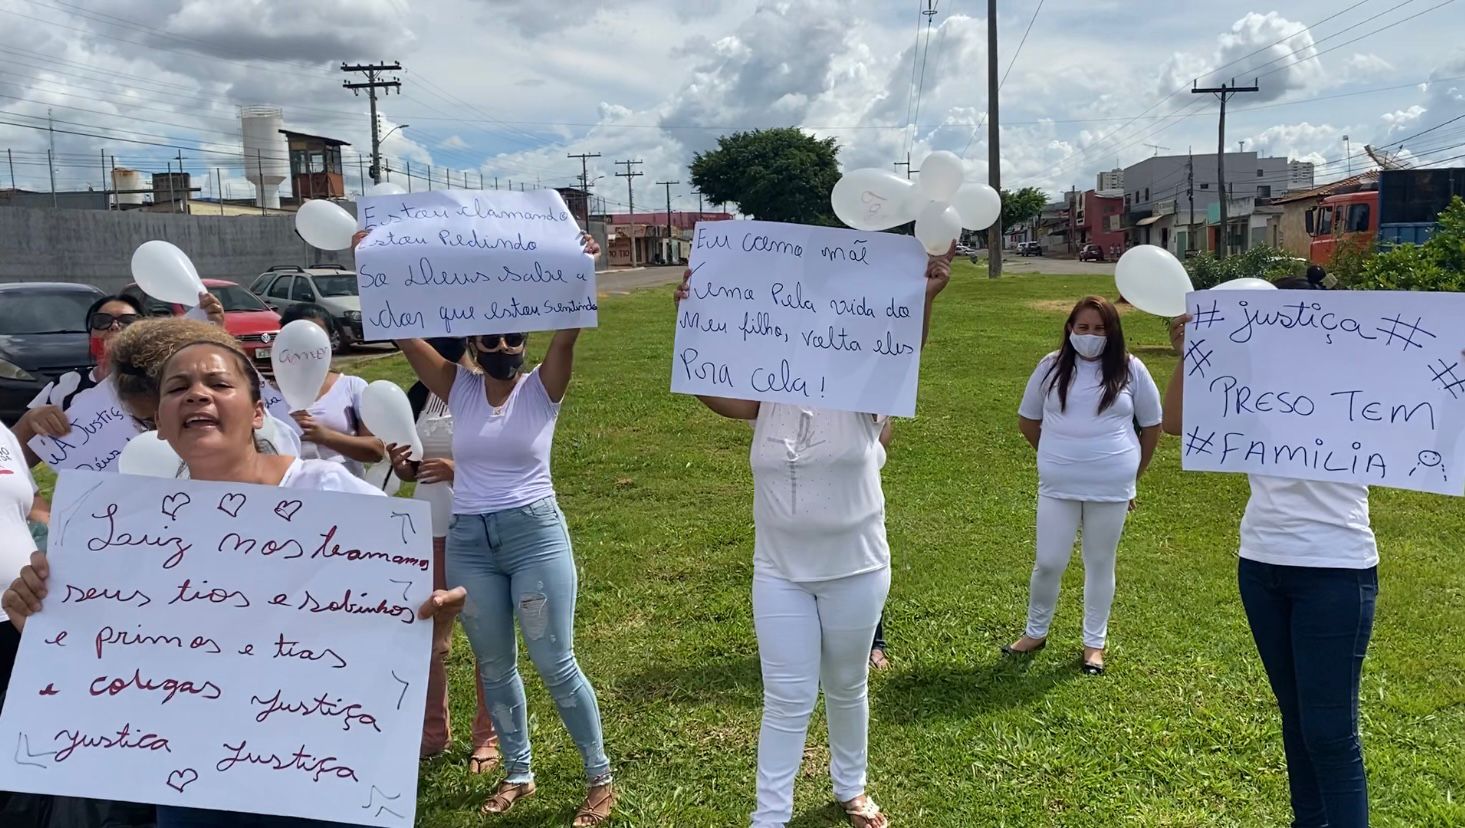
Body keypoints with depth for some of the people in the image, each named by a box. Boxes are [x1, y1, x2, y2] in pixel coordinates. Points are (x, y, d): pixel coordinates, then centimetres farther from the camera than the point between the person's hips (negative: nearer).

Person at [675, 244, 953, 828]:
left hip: (856, 570, 0)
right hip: (779, 573, 1)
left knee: (846, 687, 18)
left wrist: (924, 298, -43)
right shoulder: (768, 397, -2)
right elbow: (709, 389, -16)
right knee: (787, 699, 4)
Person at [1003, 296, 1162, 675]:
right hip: (1058, 487, 1)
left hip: (1111, 490, 0)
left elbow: (1151, 426, 7)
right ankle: (1035, 632, 26)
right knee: (1048, 564, 4)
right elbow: (1028, 421, 10)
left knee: (1100, 565, 11)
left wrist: (1131, 473, 10)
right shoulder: (1052, 367, -1)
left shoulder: (1130, 369, -3)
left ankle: (1095, 642, 26)